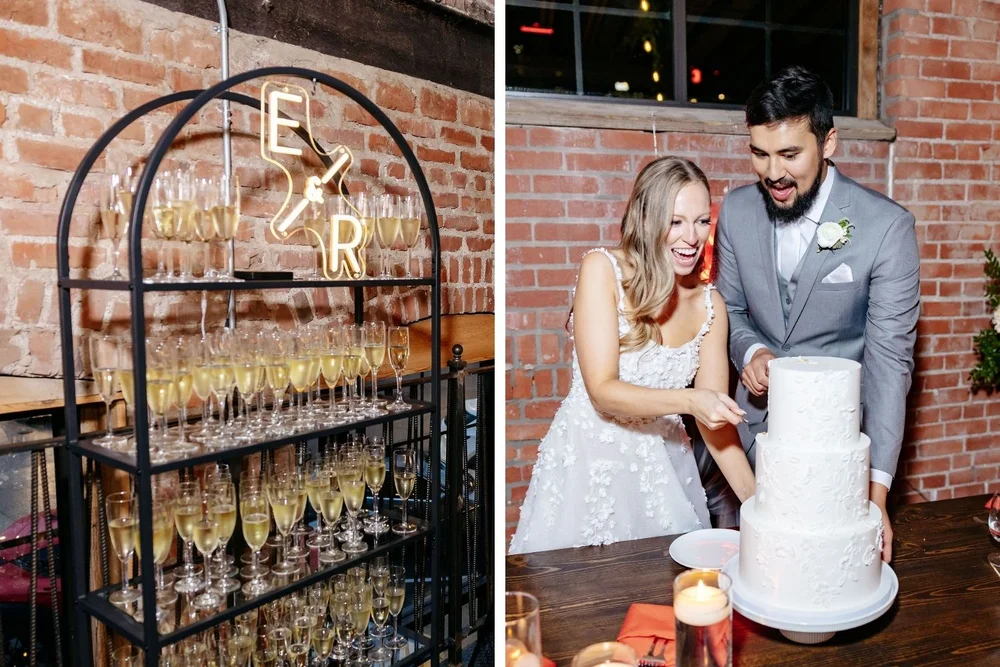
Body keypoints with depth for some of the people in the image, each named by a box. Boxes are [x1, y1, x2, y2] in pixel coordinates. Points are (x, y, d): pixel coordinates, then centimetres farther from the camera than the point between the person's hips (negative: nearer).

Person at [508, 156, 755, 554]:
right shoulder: (602, 269, -14)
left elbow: (716, 419, -3)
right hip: (589, 461, -3)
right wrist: (689, 401, -31)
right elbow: (603, 391, -18)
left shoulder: (709, 304, -2)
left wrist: (756, 500, -14)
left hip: (663, 468, 4)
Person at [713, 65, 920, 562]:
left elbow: (889, 359, -17)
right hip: (754, 425, 3)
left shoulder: (887, 226, -16)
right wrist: (750, 351, -15)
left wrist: (877, 488, -23)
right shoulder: (736, 209, -5)